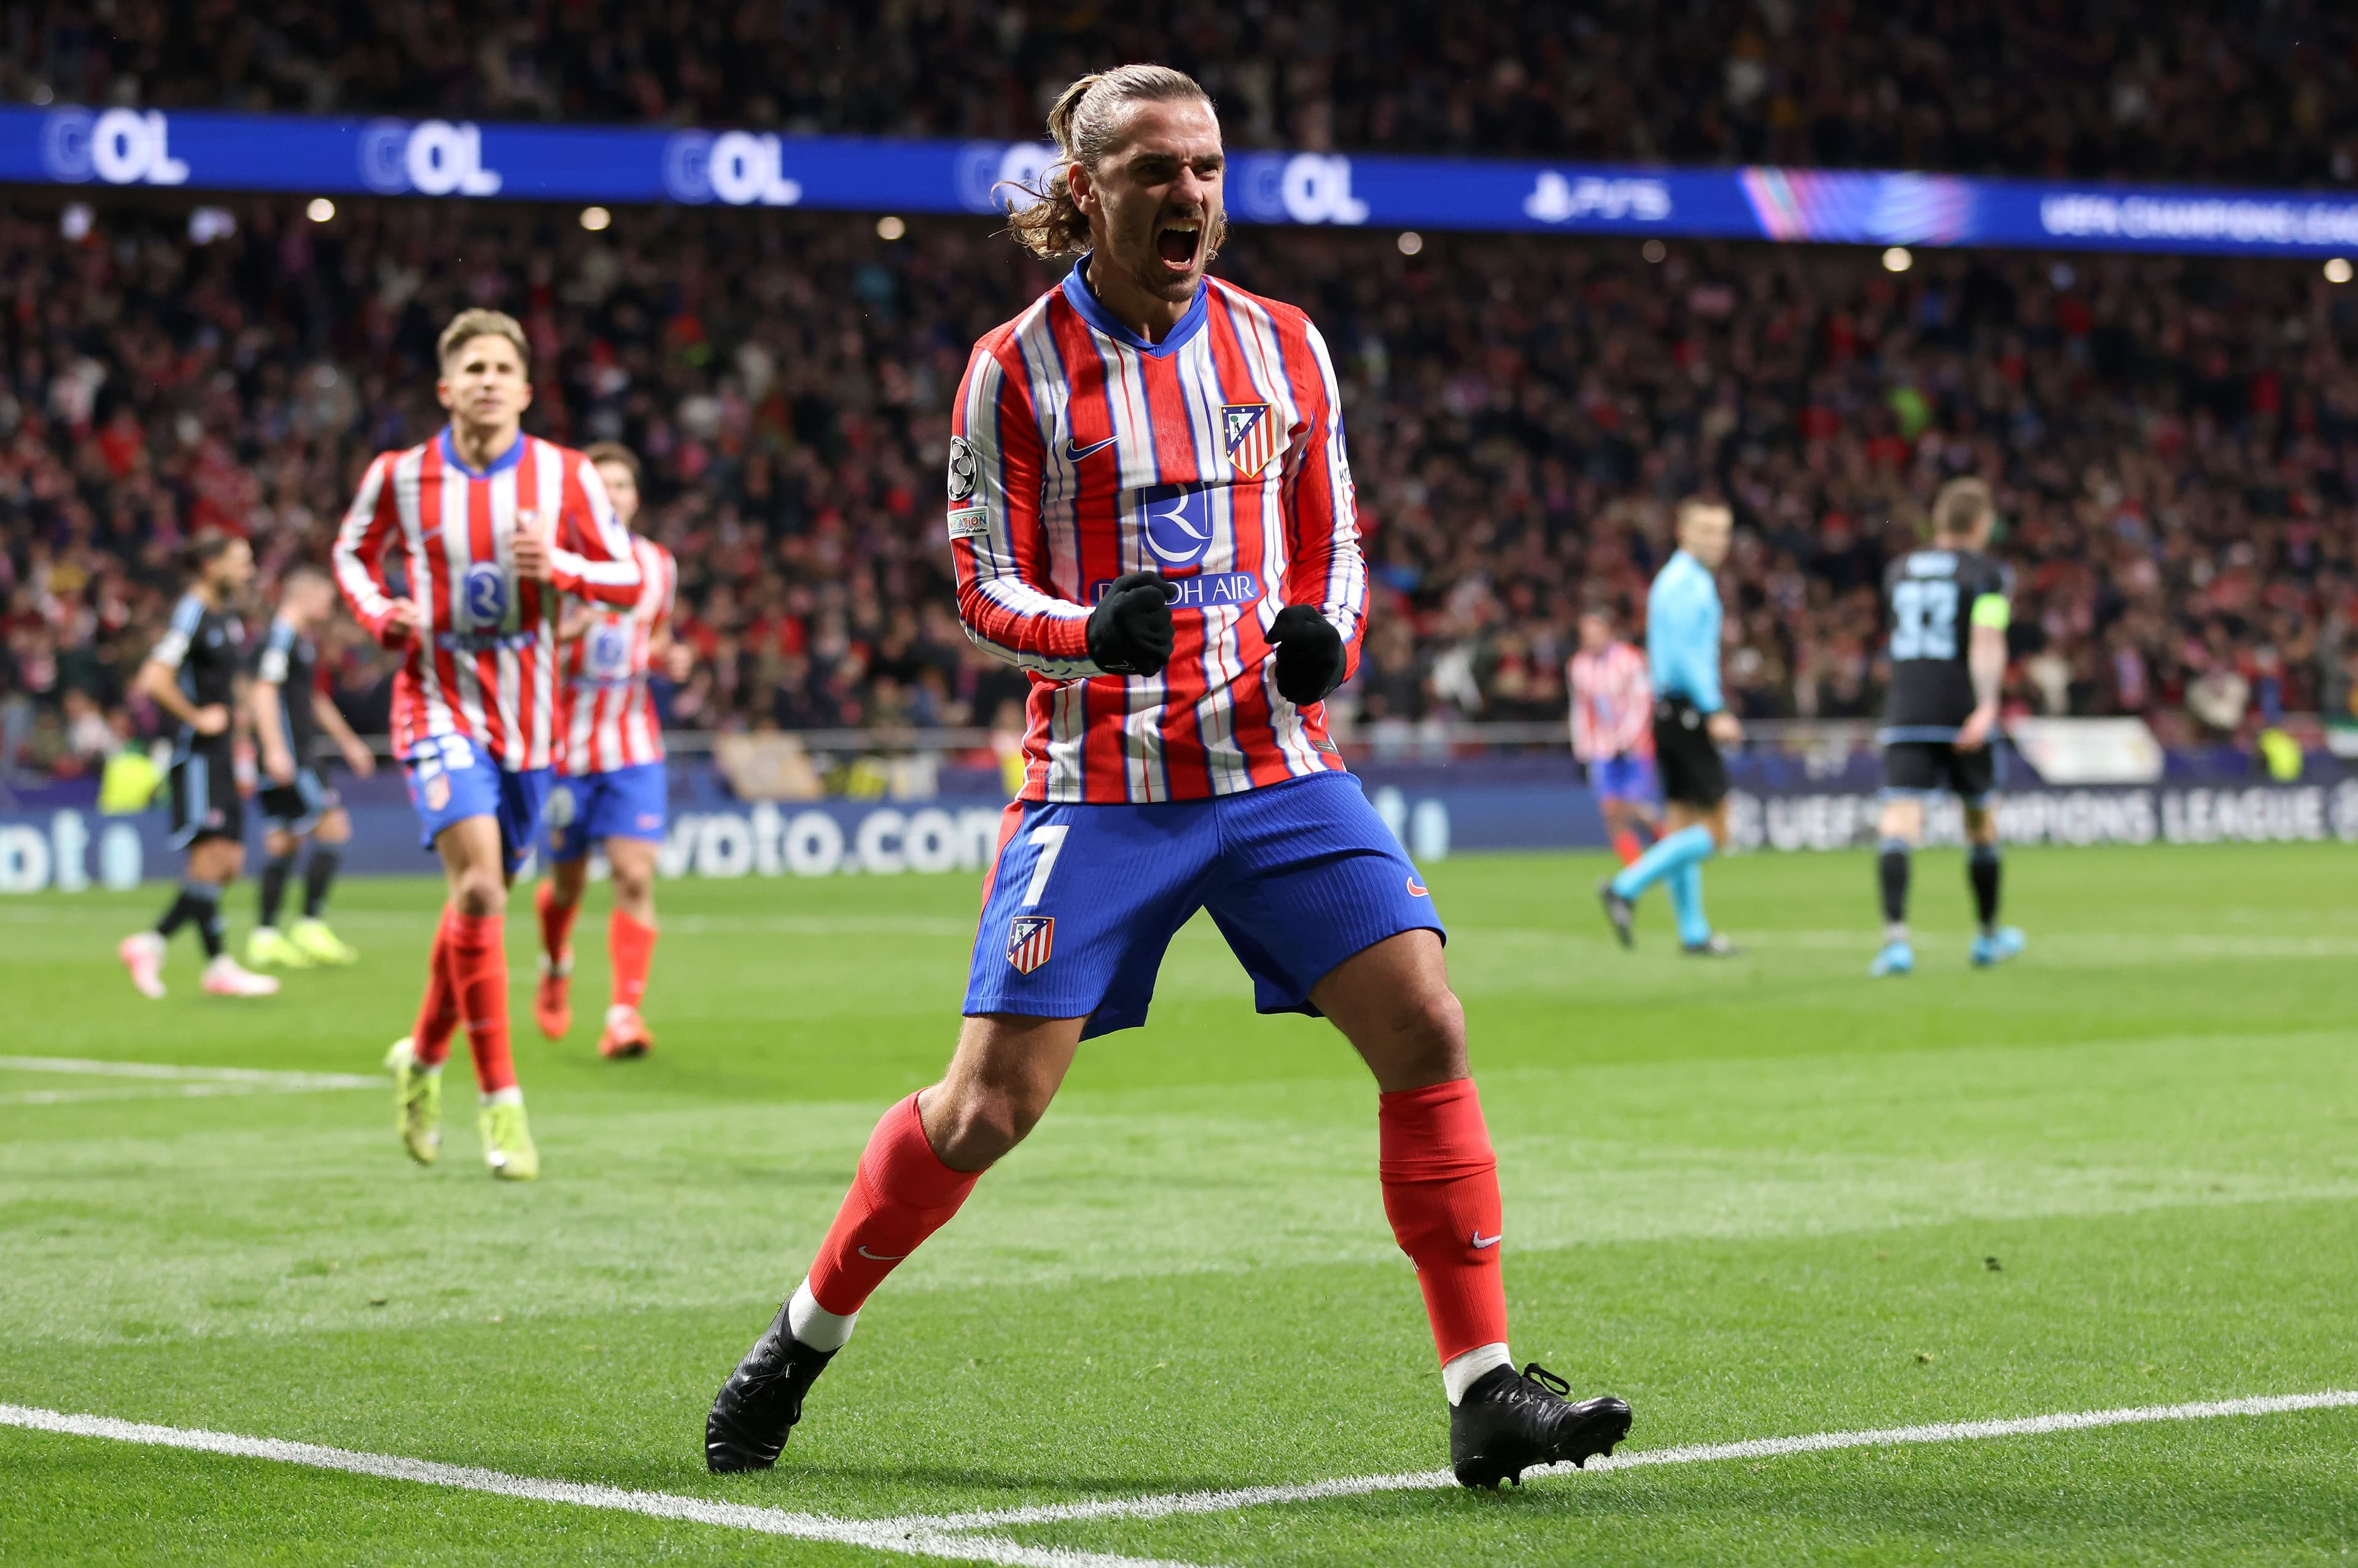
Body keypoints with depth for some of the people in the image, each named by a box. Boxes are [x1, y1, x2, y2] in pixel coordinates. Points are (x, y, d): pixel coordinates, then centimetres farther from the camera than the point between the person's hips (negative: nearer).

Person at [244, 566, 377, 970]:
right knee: (333, 827, -10)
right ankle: (311, 927, -9)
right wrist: (275, 749, -27)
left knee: (283, 842, 8)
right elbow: (264, 690, -20)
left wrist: (349, 743, 37)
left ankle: (265, 937, 7)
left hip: (294, 758, 10)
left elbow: (315, 700, 33)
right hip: (285, 758, -10)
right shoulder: (282, 636, -10)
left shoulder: (303, 643, 21)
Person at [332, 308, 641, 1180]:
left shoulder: (565, 477, -2)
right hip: (439, 707, -3)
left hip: (527, 716, 3)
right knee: (479, 885, -22)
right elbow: (352, 552, 15)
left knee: (483, 898, 13)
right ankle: (500, 1101, -19)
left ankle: (422, 1058, 39)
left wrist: (559, 566, -18)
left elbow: (629, 579, 2)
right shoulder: (400, 477, -3)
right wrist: (380, 615, -6)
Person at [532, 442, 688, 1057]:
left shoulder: (657, 564, 5)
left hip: (634, 746, 2)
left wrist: (668, 658, -2)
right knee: (567, 883, 10)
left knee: (635, 874, -14)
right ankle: (555, 965, 42)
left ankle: (625, 1013, -14)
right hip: (565, 745, -2)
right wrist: (565, 633, -25)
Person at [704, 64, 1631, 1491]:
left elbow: (1335, 545, 13)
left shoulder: (1282, 347, 7)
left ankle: (1485, 1391, -6)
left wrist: (1326, 636, -10)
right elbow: (985, 587, 0)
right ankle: (799, 1346, 17)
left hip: (1275, 758, 3)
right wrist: (1092, 629, -21)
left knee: (1427, 1033, -12)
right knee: (989, 1105, -6)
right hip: (1101, 776, -3)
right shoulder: (1015, 370, -2)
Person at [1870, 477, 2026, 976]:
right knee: (1981, 822, 17)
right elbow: (1987, 642, -16)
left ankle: (1895, 936, -29)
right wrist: (1987, 706, -26)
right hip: (1963, 714, -2)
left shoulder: (1899, 571, 13)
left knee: (1899, 824, -9)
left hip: (1905, 714, 2)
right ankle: (1989, 936, 32)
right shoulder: (1988, 575, -1)